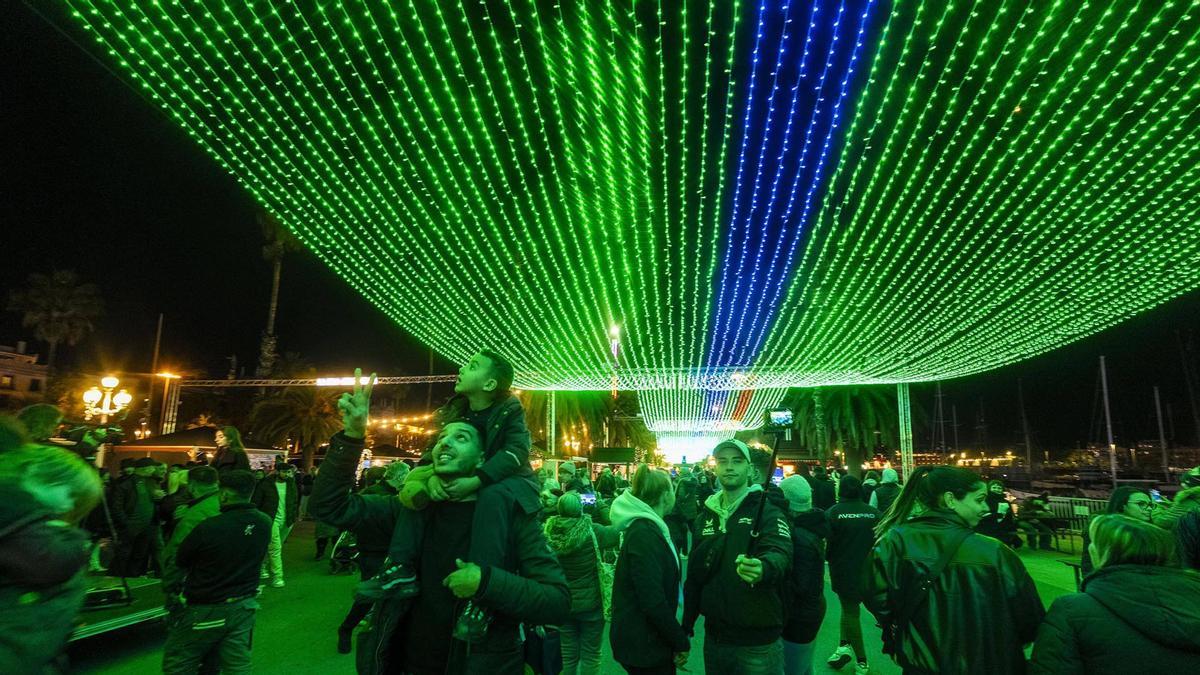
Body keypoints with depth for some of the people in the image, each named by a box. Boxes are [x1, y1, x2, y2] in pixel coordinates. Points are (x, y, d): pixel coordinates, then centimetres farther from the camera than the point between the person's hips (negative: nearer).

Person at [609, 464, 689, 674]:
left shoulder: (647, 528, 7)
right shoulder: (644, 533, -22)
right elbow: (652, 601, -26)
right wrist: (682, 642, -16)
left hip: (653, 641, 9)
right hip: (644, 645, -9)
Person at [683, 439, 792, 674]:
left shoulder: (767, 511, -10)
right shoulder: (706, 516, 6)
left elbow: (780, 553, -29)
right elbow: (694, 573, 12)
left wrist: (764, 568, -50)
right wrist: (686, 625, 12)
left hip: (757, 642, -5)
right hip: (714, 637, 5)